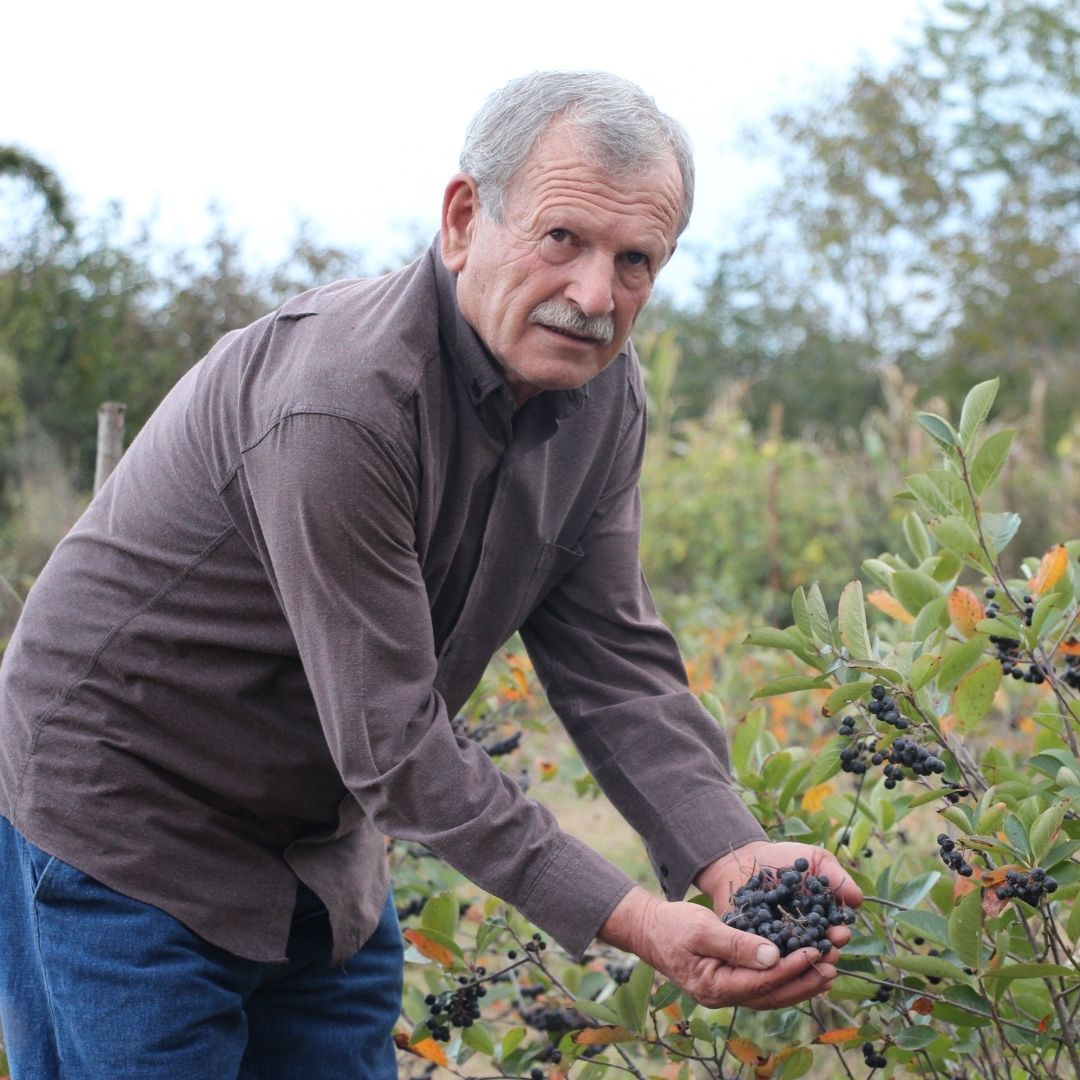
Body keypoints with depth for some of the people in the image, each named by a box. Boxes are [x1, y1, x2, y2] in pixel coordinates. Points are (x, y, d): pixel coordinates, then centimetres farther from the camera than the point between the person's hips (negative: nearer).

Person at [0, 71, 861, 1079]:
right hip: (123, 831, -7)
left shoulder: (600, 393, -5)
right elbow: (393, 740, -29)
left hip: (321, 838, 8)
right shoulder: (339, 403, -31)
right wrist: (628, 922, -30)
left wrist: (734, 856, -19)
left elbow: (610, 657, -4)